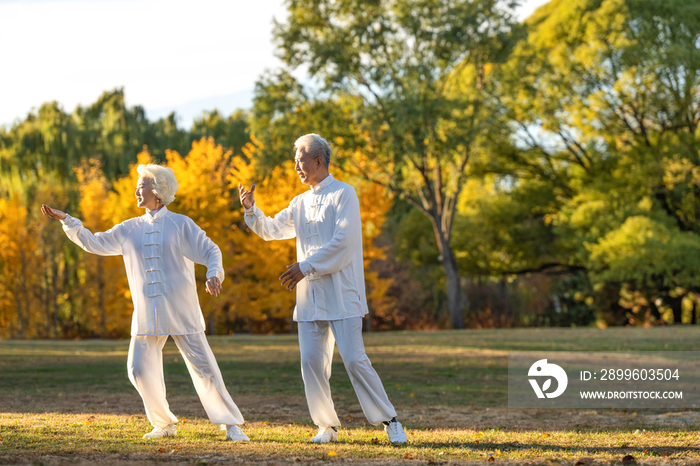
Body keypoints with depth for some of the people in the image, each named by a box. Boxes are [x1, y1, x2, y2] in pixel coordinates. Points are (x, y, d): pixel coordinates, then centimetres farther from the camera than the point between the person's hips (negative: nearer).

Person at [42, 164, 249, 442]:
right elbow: (94, 243, 15)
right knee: (140, 371, -2)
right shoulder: (130, 229, 12)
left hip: (181, 312, -4)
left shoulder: (181, 225, 0)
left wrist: (213, 276, -22)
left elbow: (211, 252, -1)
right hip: (147, 315, 4)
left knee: (203, 368, -7)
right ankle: (164, 425, 16)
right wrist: (65, 220, 7)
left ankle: (231, 425, 1)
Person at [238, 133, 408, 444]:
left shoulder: (343, 194, -4)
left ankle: (389, 421, -1)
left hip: (341, 293, -6)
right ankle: (327, 426, 11)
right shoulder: (301, 203, 18)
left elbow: (343, 241, -14)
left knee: (354, 360, -11)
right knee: (311, 363, 1)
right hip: (310, 296, 6)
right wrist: (251, 209, 5)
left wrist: (305, 267, -16)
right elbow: (271, 230, 24)